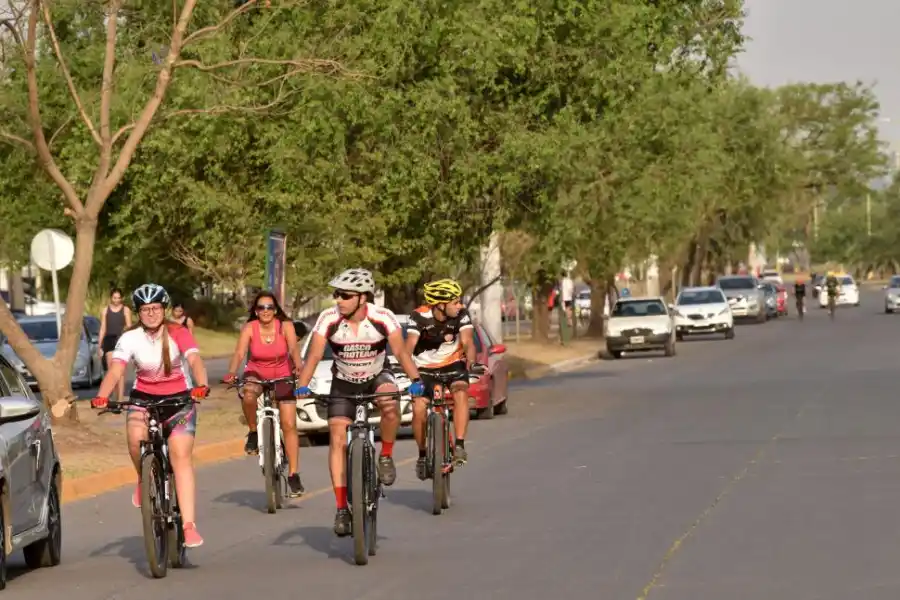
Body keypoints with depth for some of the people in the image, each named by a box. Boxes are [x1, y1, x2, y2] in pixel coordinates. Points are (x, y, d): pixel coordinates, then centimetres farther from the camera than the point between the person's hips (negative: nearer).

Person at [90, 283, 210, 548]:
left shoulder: (178, 333, -11)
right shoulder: (129, 339, -8)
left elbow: (195, 360, -26)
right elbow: (115, 370, -19)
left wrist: (202, 385, -47)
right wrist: (101, 397, -37)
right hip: (143, 398, 1)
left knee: (181, 456, -15)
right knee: (136, 438, -30)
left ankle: (189, 526, -18)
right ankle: (144, 480, 3)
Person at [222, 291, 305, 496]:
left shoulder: (285, 326, -15)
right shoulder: (249, 329, -15)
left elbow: (294, 349, -28)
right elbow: (239, 353, -27)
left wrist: (298, 366, -50)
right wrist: (231, 373, -46)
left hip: (282, 376, 0)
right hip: (256, 373, 0)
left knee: (289, 425, -7)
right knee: (248, 394, -37)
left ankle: (293, 475, -1)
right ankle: (253, 433, -12)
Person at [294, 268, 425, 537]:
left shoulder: (383, 318, -24)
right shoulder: (328, 319, -22)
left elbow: (400, 351, -28)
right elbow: (314, 355, -24)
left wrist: (415, 380, -44)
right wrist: (302, 386, -39)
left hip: (377, 376, -1)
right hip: (344, 382, 1)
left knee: (391, 406, -35)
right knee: (338, 440, -11)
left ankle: (386, 456, -8)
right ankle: (342, 509, -8)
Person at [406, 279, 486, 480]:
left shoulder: (461, 316, -16)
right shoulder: (420, 317, -20)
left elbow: (468, 342, -25)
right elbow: (409, 345, -29)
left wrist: (473, 363, -45)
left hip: (453, 365, 1)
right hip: (425, 369, -1)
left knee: (461, 393, -30)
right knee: (419, 409, -18)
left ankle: (459, 445, -27)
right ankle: (422, 454, 4)